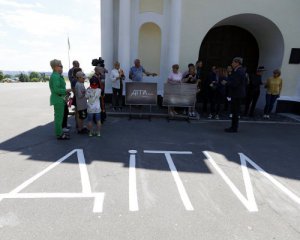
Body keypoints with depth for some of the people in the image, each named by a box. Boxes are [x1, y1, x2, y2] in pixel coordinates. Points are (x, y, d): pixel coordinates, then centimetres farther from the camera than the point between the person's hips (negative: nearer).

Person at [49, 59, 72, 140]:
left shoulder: (57, 75, 14)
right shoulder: (55, 76, -19)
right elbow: (56, 89, -25)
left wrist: (65, 91, 9)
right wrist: (66, 91, -16)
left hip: (59, 99, 11)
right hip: (58, 99, -11)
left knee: (59, 117, 18)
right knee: (59, 117, -3)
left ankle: (60, 132, 30)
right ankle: (59, 135, 6)